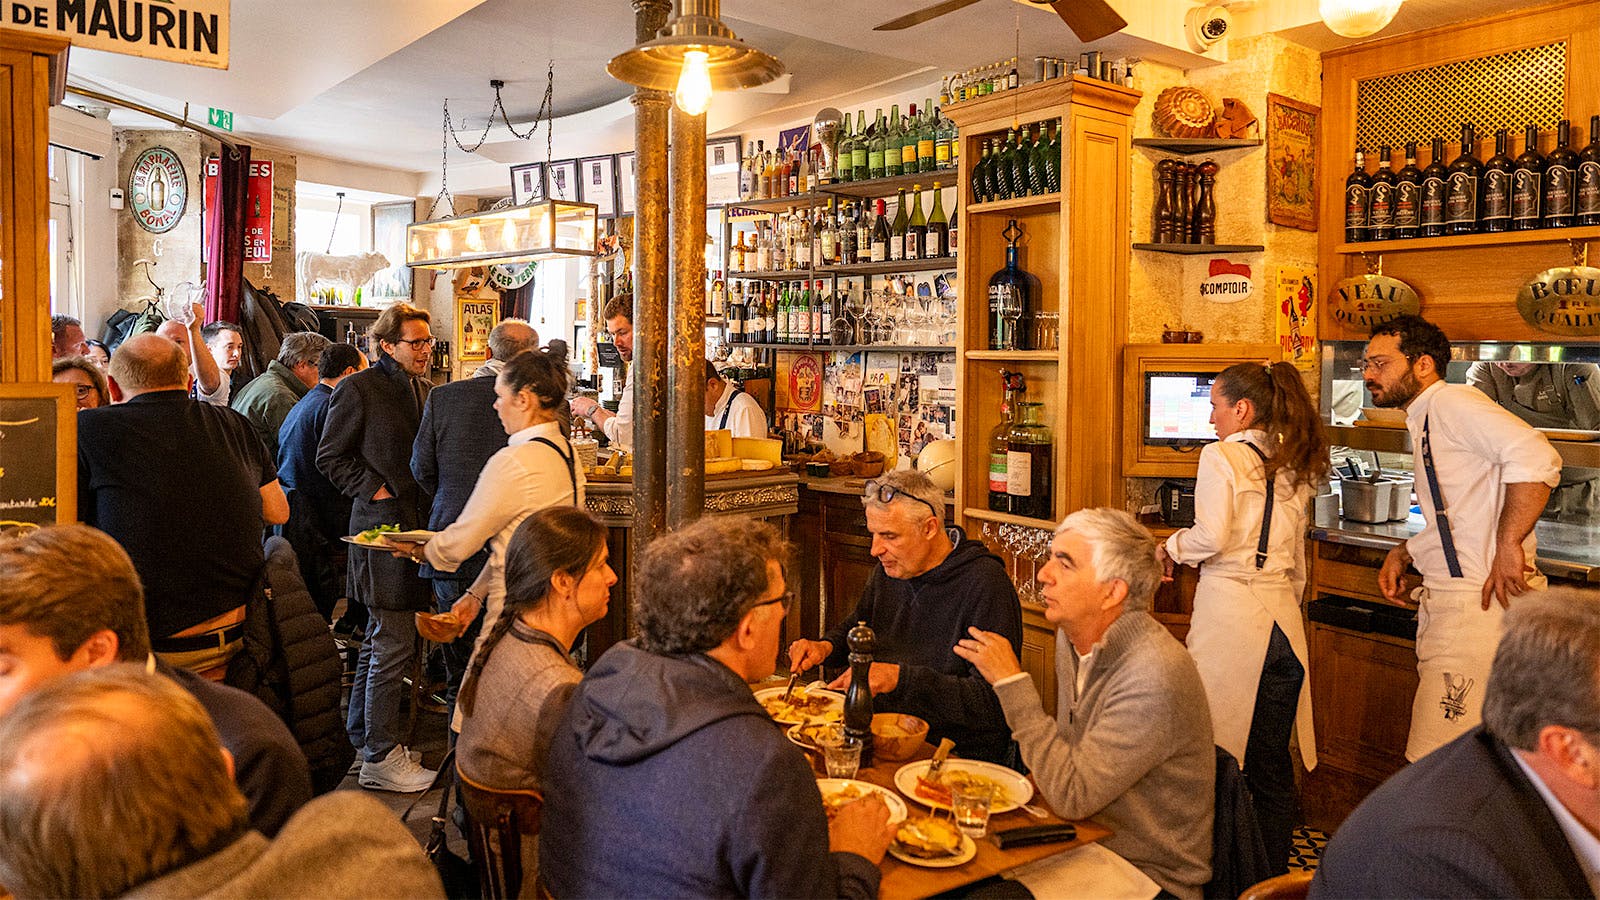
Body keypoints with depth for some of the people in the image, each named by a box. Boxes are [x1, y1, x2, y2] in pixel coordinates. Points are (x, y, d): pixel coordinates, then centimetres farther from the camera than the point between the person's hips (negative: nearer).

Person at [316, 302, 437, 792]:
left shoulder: (425, 390, 14)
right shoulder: (359, 389, -8)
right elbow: (330, 456, -7)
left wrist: (431, 508, 10)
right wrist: (374, 490, -13)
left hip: (416, 526, 8)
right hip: (382, 526, -8)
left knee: (381, 639, 17)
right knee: (393, 642, -7)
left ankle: (362, 736, 30)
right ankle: (380, 757, 1)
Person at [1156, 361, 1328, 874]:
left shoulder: (1221, 456, -5)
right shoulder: (1294, 467, 15)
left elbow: (1211, 537, -16)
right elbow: (1296, 560, 20)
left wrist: (1169, 548, 2)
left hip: (1229, 611, -6)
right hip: (1282, 618, 7)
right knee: (1272, 765, 11)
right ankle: (1274, 879, 18)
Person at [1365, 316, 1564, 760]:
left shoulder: (1453, 402, -12)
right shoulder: (1424, 422, 19)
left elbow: (1536, 457, -28)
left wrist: (1508, 544, -27)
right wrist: (1403, 553, 15)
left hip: (1481, 600, -10)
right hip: (1444, 601, 10)